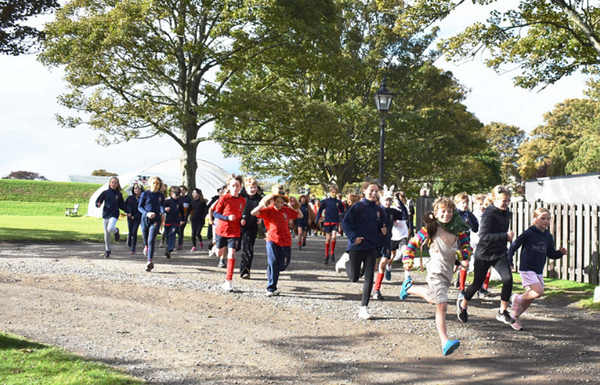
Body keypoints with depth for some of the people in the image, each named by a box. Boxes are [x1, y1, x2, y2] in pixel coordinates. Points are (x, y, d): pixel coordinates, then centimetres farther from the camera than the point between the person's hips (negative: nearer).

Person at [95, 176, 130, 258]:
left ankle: (116, 231, 8)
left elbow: (122, 205, 12)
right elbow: (98, 202, 4)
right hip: (105, 215, 2)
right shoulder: (105, 193, 2)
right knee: (106, 234, 6)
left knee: (110, 229, -29)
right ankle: (107, 250, 23)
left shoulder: (119, 194, 3)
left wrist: (128, 211, -2)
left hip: (114, 215, -2)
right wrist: (98, 204, -19)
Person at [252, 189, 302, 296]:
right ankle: (271, 289, -4)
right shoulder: (269, 210, -6)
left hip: (285, 241, 4)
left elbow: (300, 216, 19)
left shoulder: (287, 210, 5)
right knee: (273, 263, -12)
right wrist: (262, 204, -26)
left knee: (284, 264, 7)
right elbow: (253, 213, -18)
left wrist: (296, 206, 5)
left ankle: (272, 272, 40)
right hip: (272, 240, -4)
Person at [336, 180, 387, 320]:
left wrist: (383, 231, -4)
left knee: (369, 277, -2)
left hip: (372, 247, 4)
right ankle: (345, 261, 37)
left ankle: (364, 307, 7)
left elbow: (381, 227, 18)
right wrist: (354, 237, -20)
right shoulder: (357, 207, -9)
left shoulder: (379, 210, 7)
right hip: (356, 246, -4)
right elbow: (345, 223, -10)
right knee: (354, 277, 5)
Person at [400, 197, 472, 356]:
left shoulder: (457, 230, 4)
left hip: (449, 272, 7)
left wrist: (464, 256, -12)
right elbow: (413, 243, -3)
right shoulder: (430, 229, -9)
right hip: (436, 272, -7)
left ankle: (409, 287, 51)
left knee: (431, 298, 24)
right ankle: (445, 342, -8)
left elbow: (466, 245, 10)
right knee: (442, 305, -13)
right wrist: (408, 261, -11)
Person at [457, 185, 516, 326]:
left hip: (500, 253, 6)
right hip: (484, 254, -5)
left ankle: (503, 312, -3)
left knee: (508, 279, -16)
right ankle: (462, 304, 38)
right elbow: (483, 235, -31)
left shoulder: (506, 213, 4)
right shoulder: (489, 213, -20)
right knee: (477, 284, 9)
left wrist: (508, 236, 2)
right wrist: (505, 236, -32)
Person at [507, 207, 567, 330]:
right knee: (539, 291, -21)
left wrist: (560, 252, -5)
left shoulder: (548, 237, 8)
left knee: (530, 298, 7)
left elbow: (550, 254, 15)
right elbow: (513, 246, -4)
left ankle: (514, 318, 22)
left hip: (539, 271, 7)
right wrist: (509, 262, -8)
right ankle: (518, 299, 4)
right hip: (526, 269, -6)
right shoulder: (528, 234, -10)